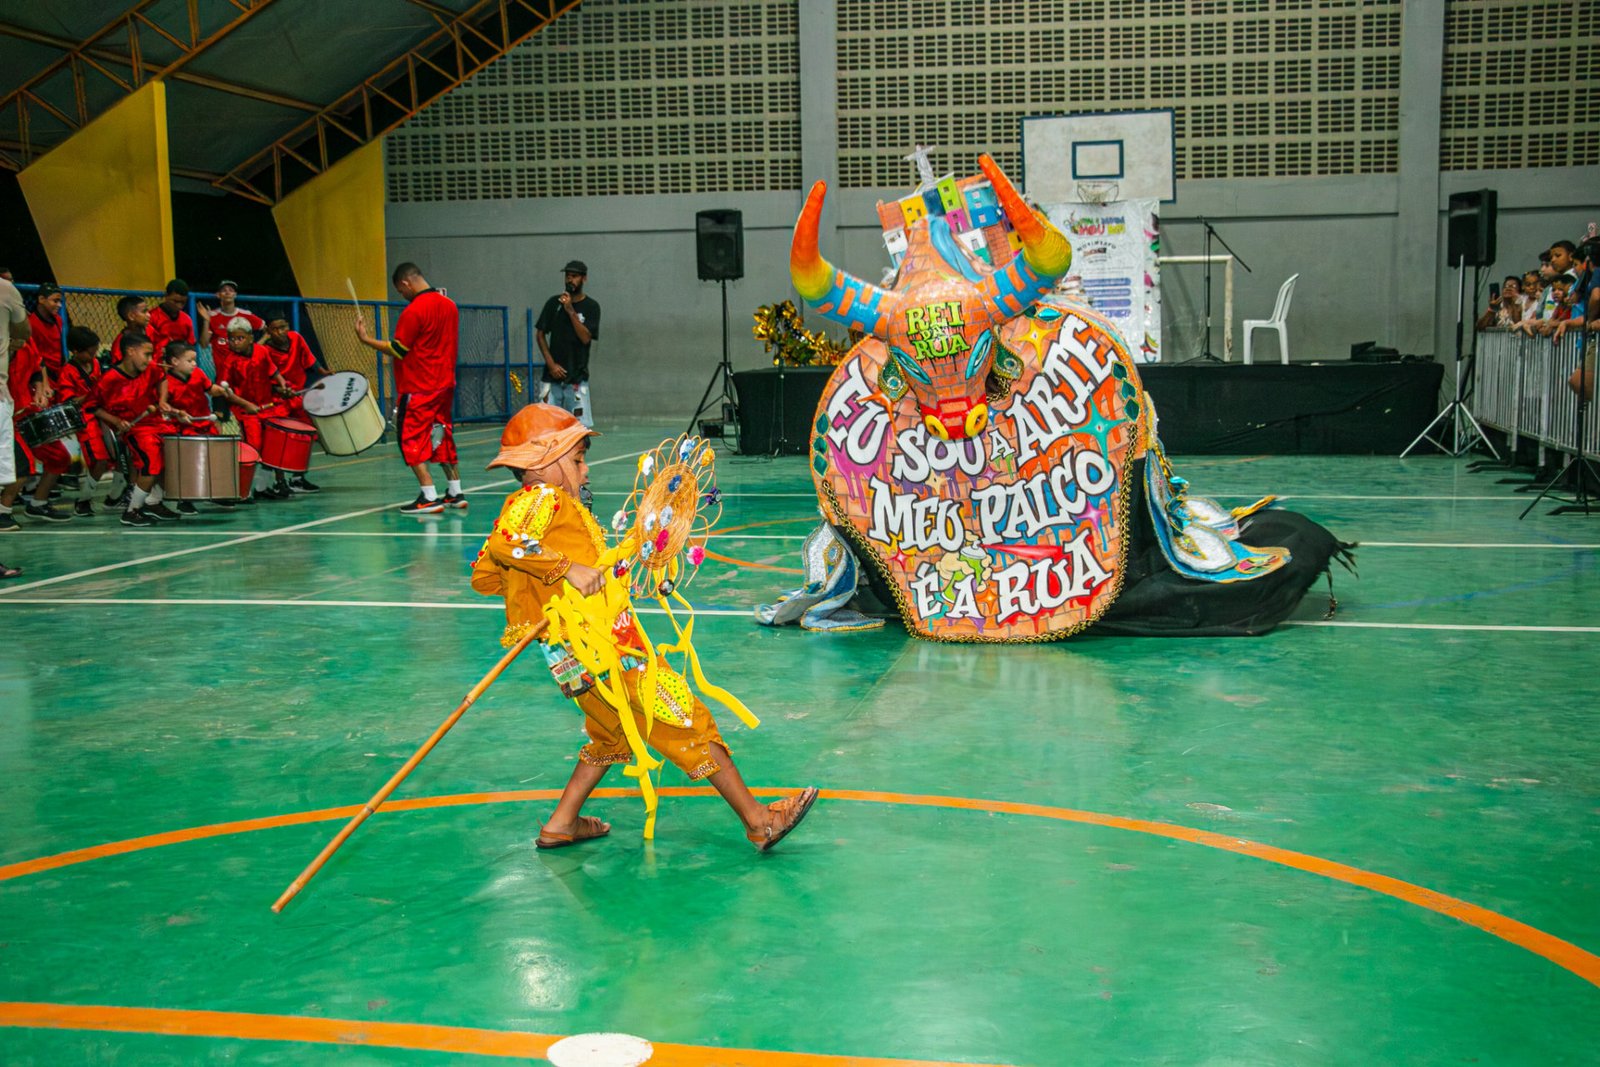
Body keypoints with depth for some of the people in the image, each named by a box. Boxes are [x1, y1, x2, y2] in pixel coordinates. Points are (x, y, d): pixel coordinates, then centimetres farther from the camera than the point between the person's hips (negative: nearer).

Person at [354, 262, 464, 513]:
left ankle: (429, 498, -9)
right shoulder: (449, 305, 7)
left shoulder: (413, 311, -15)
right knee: (443, 438, 16)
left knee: (412, 440, -2)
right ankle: (455, 493, 18)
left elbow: (397, 349, -13)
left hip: (418, 389, -8)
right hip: (445, 385, 8)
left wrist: (365, 339, -6)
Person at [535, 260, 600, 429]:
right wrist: (551, 363, -1)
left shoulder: (591, 306, 1)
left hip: (577, 376, -2)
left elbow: (586, 338, -9)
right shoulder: (554, 302, 7)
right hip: (552, 375, 2)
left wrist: (571, 311, -15)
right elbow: (540, 334, 8)